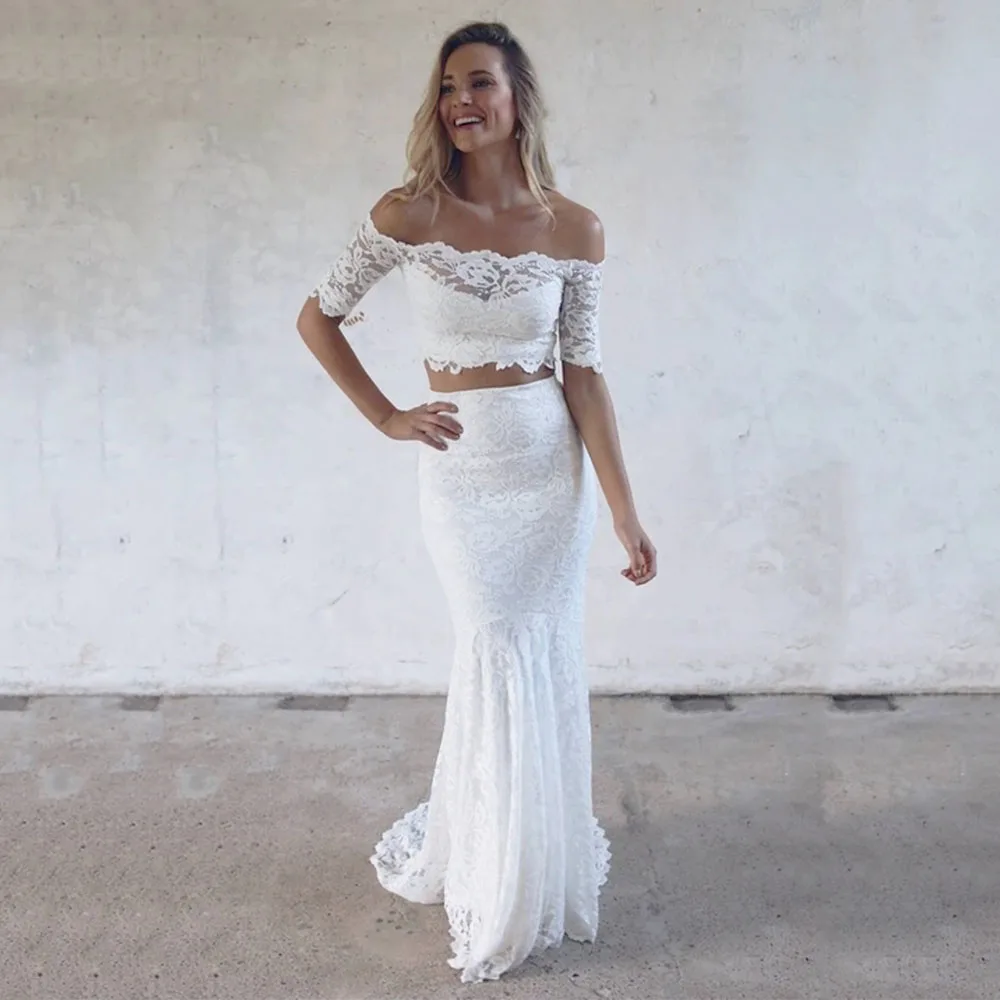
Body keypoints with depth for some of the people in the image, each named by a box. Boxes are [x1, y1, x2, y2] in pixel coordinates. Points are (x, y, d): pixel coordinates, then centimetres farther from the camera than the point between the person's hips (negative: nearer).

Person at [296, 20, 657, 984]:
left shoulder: (574, 229, -3)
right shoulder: (406, 215, -7)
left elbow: (584, 372, -3)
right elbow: (318, 317, 4)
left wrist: (625, 513, -6)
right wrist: (385, 417, -1)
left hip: (555, 461, 2)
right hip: (463, 467, -2)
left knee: (551, 659, 9)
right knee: (501, 659, 2)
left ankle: (547, 862, 33)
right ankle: (494, 890, 25)